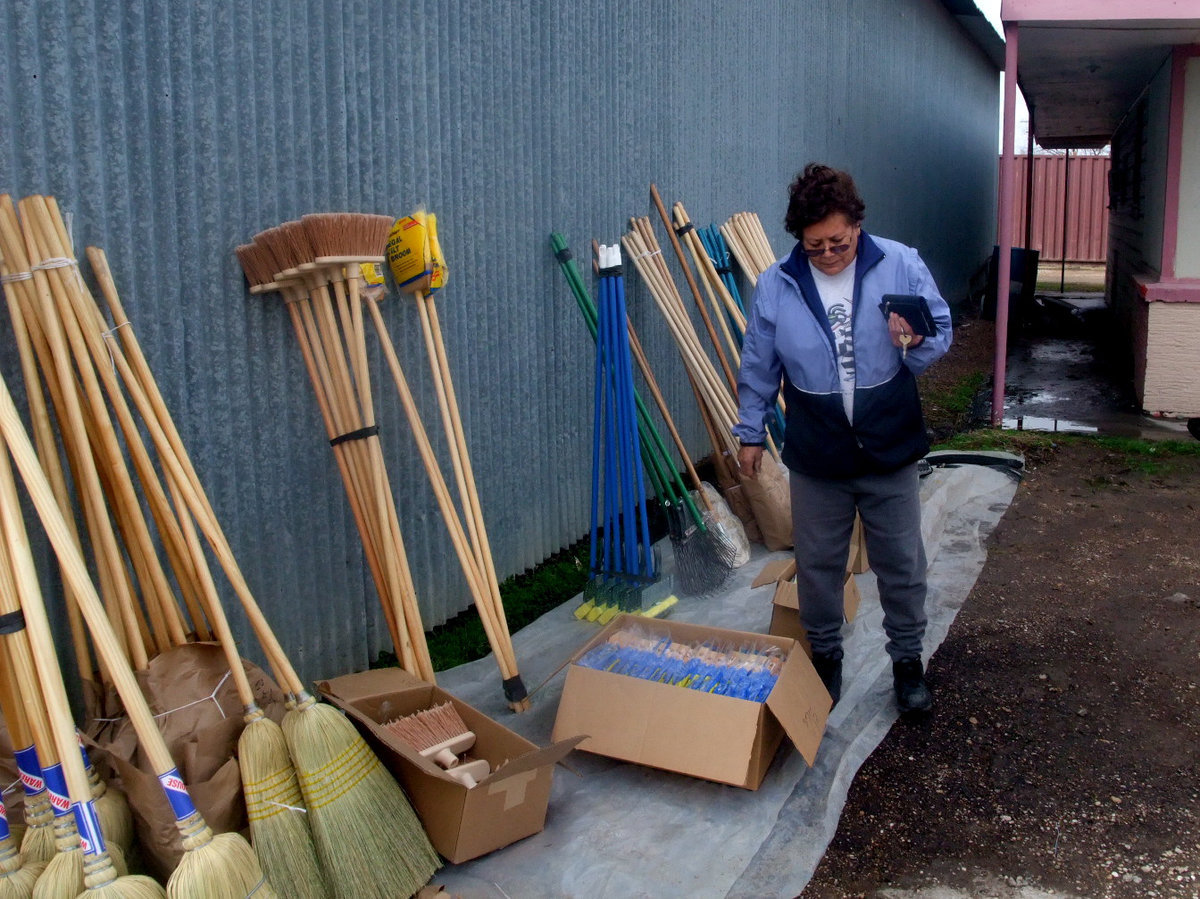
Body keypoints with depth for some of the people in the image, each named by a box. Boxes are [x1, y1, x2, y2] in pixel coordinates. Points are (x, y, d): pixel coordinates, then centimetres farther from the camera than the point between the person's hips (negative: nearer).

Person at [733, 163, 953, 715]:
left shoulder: (901, 265, -9)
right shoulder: (776, 284, -6)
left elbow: (942, 334, -2)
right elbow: (758, 367, 4)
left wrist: (916, 344, -25)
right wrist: (750, 433, 8)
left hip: (890, 453, 0)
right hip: (815, 458, 1)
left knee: (902, 565, 12)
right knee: (817, 566, 14)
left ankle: (908, 660, 33)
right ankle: (824, 656, 36)